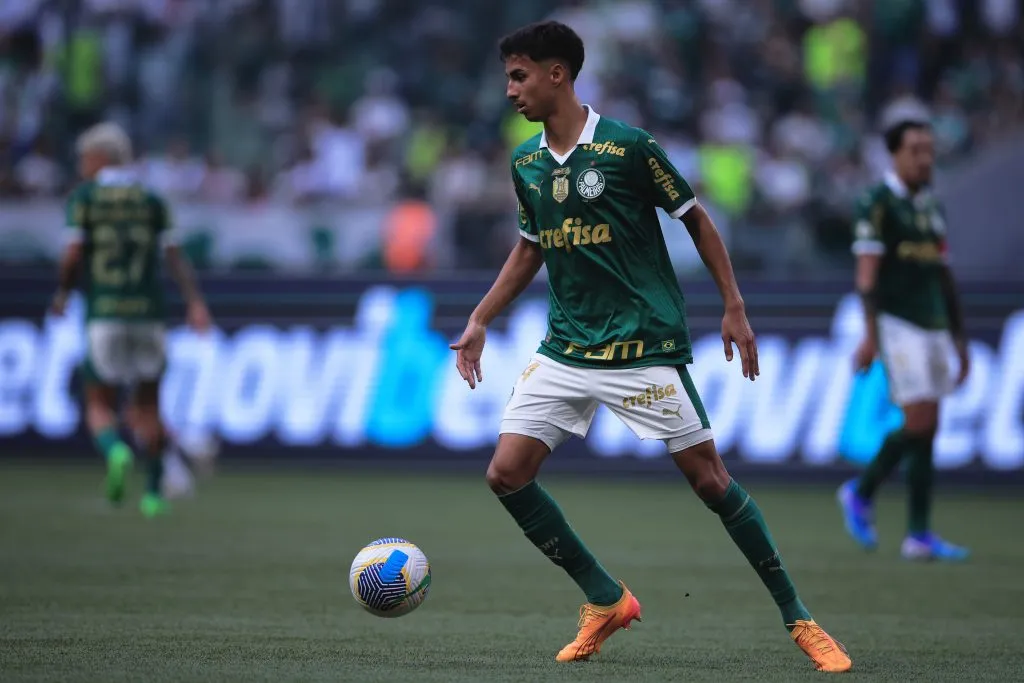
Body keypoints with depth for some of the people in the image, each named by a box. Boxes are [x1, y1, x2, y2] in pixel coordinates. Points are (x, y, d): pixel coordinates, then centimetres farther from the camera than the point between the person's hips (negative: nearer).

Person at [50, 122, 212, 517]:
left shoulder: (84, 197, 3)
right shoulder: (151, 202, 9)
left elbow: (73, 254, -6)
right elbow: (173, 255, 0)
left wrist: (62, 293, 10)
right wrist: (195, 302, -4)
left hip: (104, 316, -2)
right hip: (148, 315, 2)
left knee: (100, 407, 7)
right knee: (148, 407, 12)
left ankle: (115, 451, -24)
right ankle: (154, 493, 4)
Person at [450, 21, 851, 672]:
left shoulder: (628, 147, -11)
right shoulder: (526, 162, 6)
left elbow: (696, 219, -2)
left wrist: (734, 307, -4)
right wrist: (480, 320, 15)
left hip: (644, 344, -6)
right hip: (567, 346, 6)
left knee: (709, 477, -6)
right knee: (507, 473, -6)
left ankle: (798, 618, 7)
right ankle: (605, 601, 10)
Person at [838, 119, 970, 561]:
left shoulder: (933, 208, 16)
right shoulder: (878, 205, -6)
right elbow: (866, 274, -12)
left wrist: (959, 340, 17)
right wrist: (870, 335, -20)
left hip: (933, 326, 7)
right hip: (898, 324, -7)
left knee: (928, 430, 3)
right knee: (920, 422, -14)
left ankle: (920, 534, 7)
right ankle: (860, 494, 5)